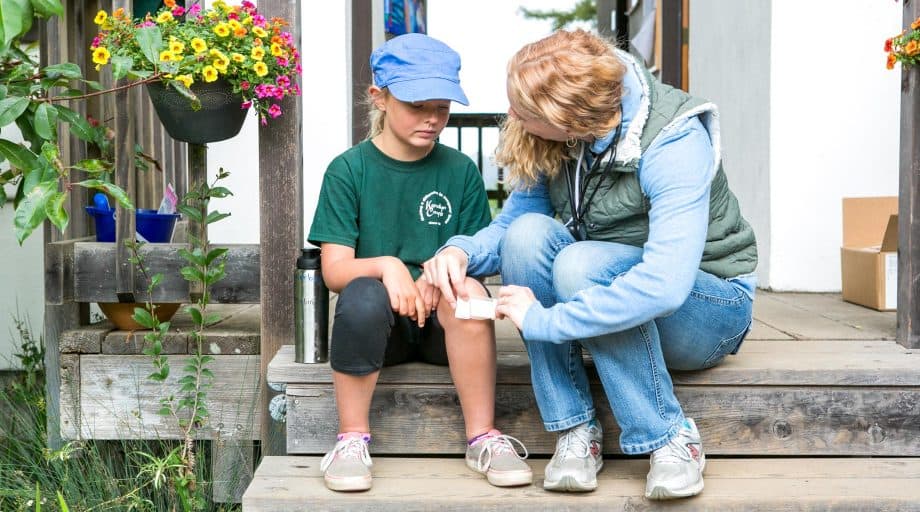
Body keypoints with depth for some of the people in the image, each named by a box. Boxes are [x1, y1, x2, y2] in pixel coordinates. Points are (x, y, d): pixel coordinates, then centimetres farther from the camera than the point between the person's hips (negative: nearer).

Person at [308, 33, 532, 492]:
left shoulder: (460, 171, 4)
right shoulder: (349, 170, 0)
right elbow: (334, 269, -6)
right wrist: (387, 266, -27)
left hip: (442, 321, 1)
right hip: (378, 319, -1)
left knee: (468, 290, -31)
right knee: (363, 294, -34)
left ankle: (483, 437, -20)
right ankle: (352, 439, -18)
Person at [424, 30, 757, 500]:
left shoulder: (674, 141, -28)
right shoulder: (553, 137, -9)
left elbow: (664, 284, -39)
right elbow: (511, 220, -3)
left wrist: (542, 319, -34)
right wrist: (462, 251, -26)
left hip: (706, 307, -5)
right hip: (611, 306, 6)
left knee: (581, 263, -35)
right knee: (529, 232, -24)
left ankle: (671, 441, -19)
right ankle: (575, 430, -20)